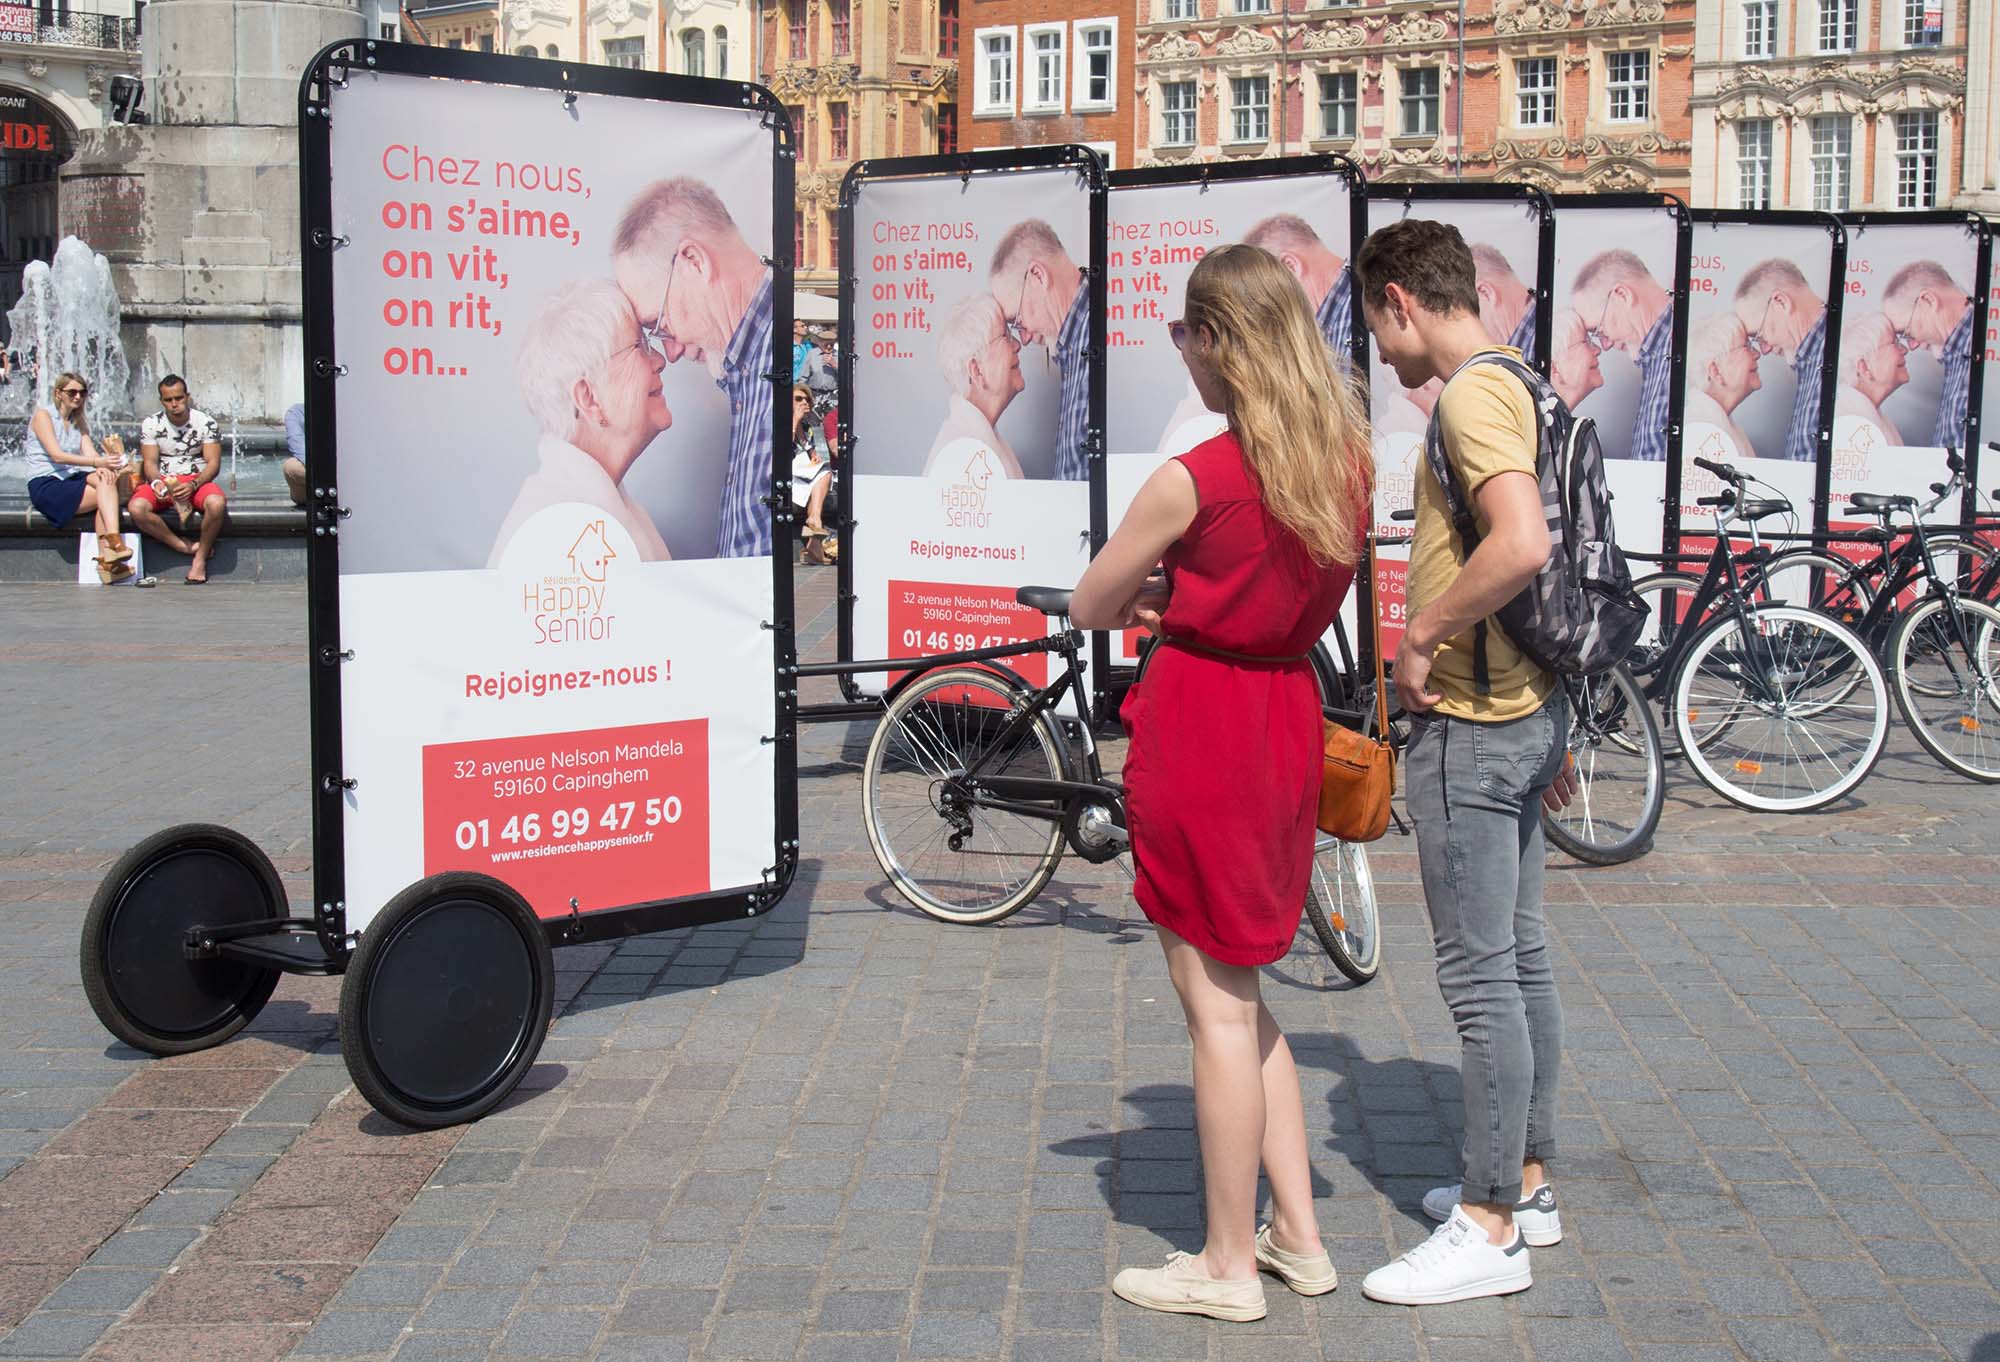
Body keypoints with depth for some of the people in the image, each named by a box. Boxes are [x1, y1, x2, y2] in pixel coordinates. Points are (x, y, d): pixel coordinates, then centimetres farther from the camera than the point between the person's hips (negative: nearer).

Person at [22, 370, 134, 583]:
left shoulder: (79, 421, 20)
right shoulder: (43, 414, -2)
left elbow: (89, 452, 4)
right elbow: (57, 455, -16)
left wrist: (102, 467, -21)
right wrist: (98, 462, -28)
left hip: (72, 481, 5)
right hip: (45, 485, -5)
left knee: (105, 479, -29)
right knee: (107, 493, -28)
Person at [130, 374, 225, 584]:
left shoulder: (205, 422, -2)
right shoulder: (150, 425, 2)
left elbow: (213, 463, -7)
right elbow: (150, 462, -2)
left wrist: (192, 485, -25)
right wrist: (156, 483, -26)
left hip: (198, 480, -1)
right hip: (163, 482, 1)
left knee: (216, 503, -37)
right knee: (136, 508, -31)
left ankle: (201, 557, -15)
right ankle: (189, 547, -20)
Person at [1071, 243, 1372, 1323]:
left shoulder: (1189, 483, -18)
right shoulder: (1349, 463, 2)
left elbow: (1089, 608, -6)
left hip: (1199, 731, -7)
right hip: (1290, 719, 7)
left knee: (1215, 1001, 3)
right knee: (1240, 995, 19)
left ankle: (1229, 1265, 15)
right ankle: (1298, 1235, 25)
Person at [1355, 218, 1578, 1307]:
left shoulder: (1471, 394, -16)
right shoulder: (1519, 389, 15)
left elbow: (1521, 544, -33)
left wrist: (1421, 637, -19)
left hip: (1471, 722, -10)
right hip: (1526, 708, 10)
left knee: (1481, 976, -5)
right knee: (1519, 958, 16)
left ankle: (1489, 1230, 2)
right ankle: (1525, 1181, 28)